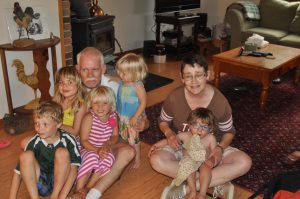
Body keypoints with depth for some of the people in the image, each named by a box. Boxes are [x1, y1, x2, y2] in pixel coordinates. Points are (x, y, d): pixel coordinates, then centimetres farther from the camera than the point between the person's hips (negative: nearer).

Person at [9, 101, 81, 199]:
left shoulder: (68, 140, -17)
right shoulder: (34, 142, -11)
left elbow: (73, 170, -22)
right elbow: (18, 171, -9)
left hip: (61, 181, -2)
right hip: (41, 184, 2)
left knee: (62, 152, -28)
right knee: (26, 155, -23)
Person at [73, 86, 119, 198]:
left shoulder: (113, 117, -1)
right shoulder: (89, 118, -14)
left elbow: (115, 136, 6)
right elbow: (83, 141, -14)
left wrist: (107, 143, -15)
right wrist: (96, 150, -26)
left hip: (104, 150, 4)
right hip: (88, 150, -3)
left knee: (109, 157, -28)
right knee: (92, 157, -35)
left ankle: (87, 188, -22)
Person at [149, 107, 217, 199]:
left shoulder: (210, 138, -13)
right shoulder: (185, 135, -10)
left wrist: (211, 160, -31)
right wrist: (156, 145, -9)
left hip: (203, 162, -1)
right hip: (189, 160, 1)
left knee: (206, 167, -32)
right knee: (188, 165, -32)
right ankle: (193, 191, -28)